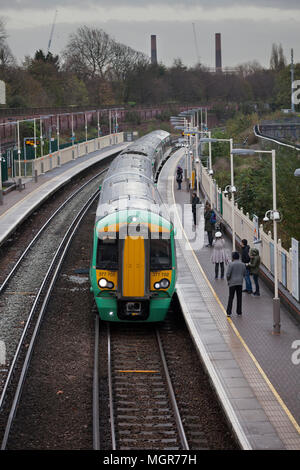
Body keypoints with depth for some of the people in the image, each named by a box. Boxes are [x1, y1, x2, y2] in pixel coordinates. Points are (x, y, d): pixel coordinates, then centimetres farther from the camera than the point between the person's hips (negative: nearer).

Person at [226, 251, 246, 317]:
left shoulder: (231, 264, -12)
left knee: (231, 297, 1)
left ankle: (229, 312, -1)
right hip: (240, 283, 3)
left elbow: (228, 274, -12)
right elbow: (244, 274, 9)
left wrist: (228, 280, 4)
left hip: (232, 283, -3)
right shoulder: (242, 264, 1)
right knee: (239, 298, 10)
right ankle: (239, 312, 14)